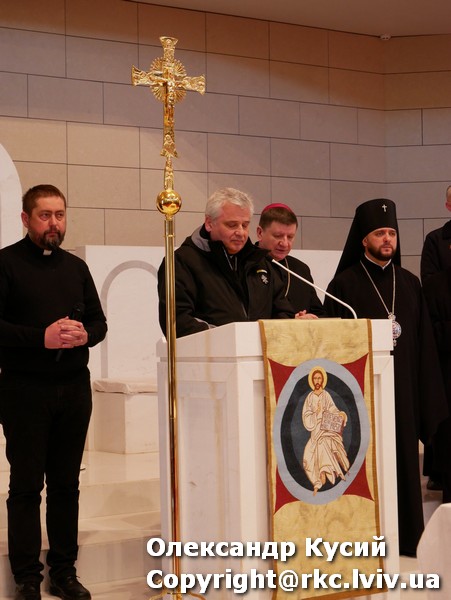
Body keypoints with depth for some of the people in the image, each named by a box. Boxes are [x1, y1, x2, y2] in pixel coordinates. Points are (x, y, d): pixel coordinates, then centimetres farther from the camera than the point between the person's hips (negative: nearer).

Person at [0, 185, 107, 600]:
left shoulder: (76, 267, 14)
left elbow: (99, 321, 15)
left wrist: (83, 334, -7)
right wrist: (42, 337, -20)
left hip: (74, 387, 5)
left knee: (67, 484, 7)